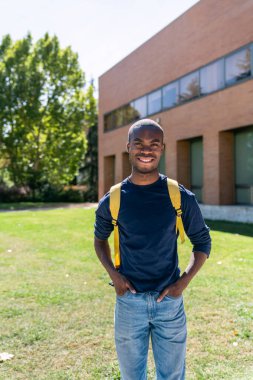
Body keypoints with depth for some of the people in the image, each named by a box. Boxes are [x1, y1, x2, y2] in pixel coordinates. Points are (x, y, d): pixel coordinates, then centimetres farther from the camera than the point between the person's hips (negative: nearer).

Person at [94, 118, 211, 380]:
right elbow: (100, 239, 13)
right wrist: (113, 274, -2)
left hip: (170, 300, 0)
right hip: (129, 300, 1)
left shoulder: (181, 197, -6)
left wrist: (184, 282, -7)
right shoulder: (112, 201, -4)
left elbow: (202, 242, 5)